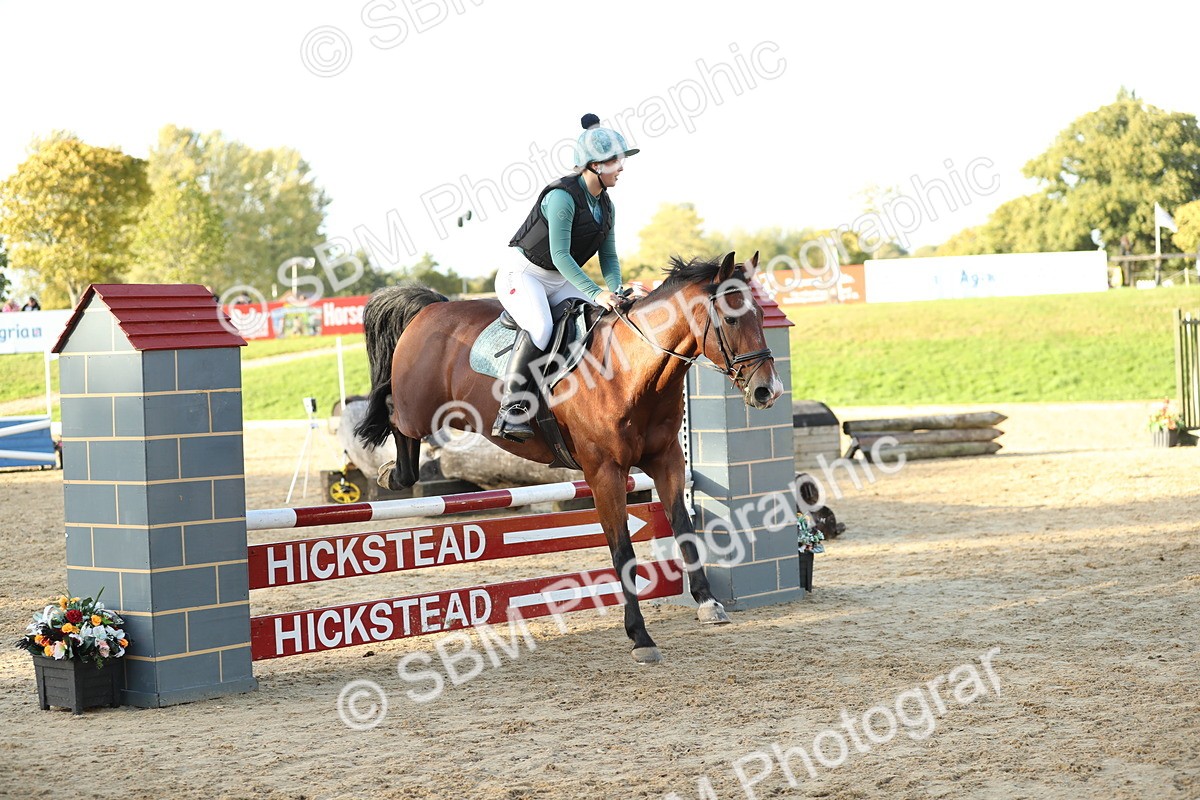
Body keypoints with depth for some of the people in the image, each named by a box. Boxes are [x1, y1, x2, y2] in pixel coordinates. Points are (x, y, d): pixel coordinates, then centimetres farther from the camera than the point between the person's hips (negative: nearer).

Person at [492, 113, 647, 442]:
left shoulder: (606, 206, 5)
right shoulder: (562, 196, -21)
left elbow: (609, 257, 7)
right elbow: (560, 255, -27)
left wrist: (615, 292, -13)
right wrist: (596, 293, -34)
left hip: (560, 283, 8)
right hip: (522, 275, -8)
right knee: (540, 327, -34)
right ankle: (511, 409, -34)